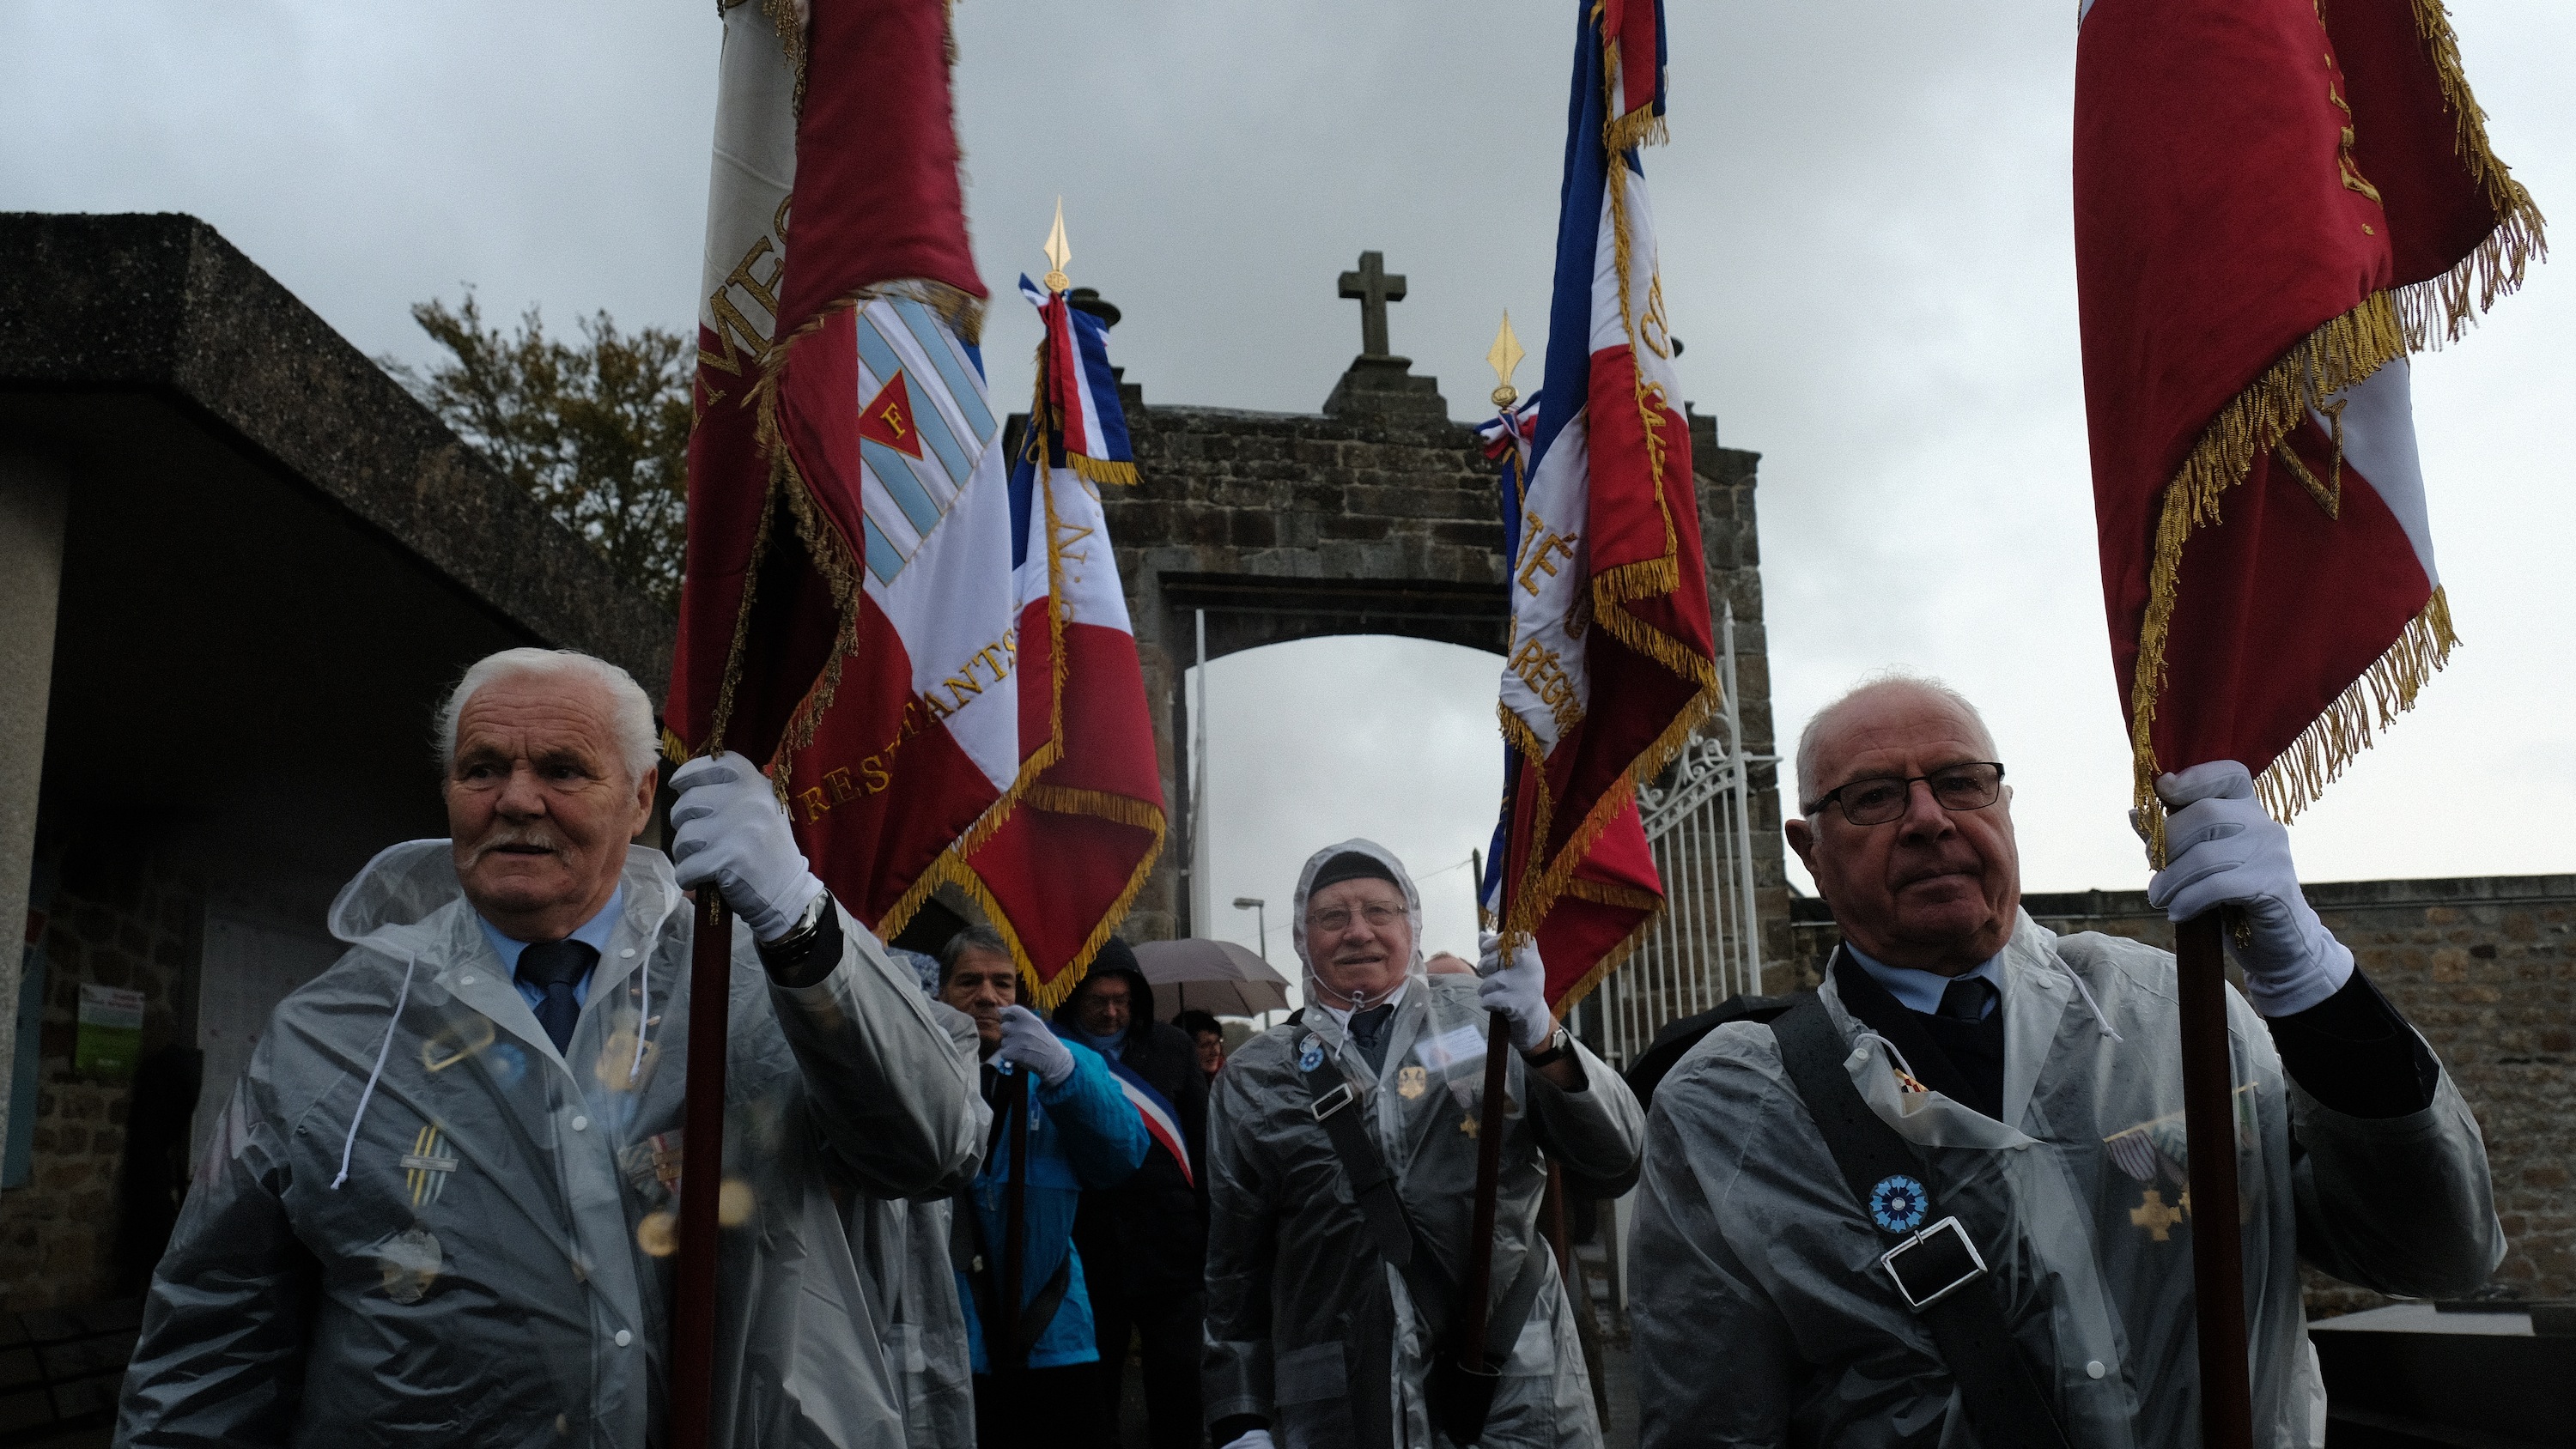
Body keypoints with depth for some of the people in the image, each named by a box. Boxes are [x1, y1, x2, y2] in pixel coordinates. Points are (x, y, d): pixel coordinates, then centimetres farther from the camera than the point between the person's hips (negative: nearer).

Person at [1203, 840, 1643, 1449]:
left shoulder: (1485, 1016, 0)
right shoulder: (1255, 1078, 5)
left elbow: (1616, 1153, -6)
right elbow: (1235, 1267, 10)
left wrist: (1542, 1038, -22)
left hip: (1514, 1393, -1)